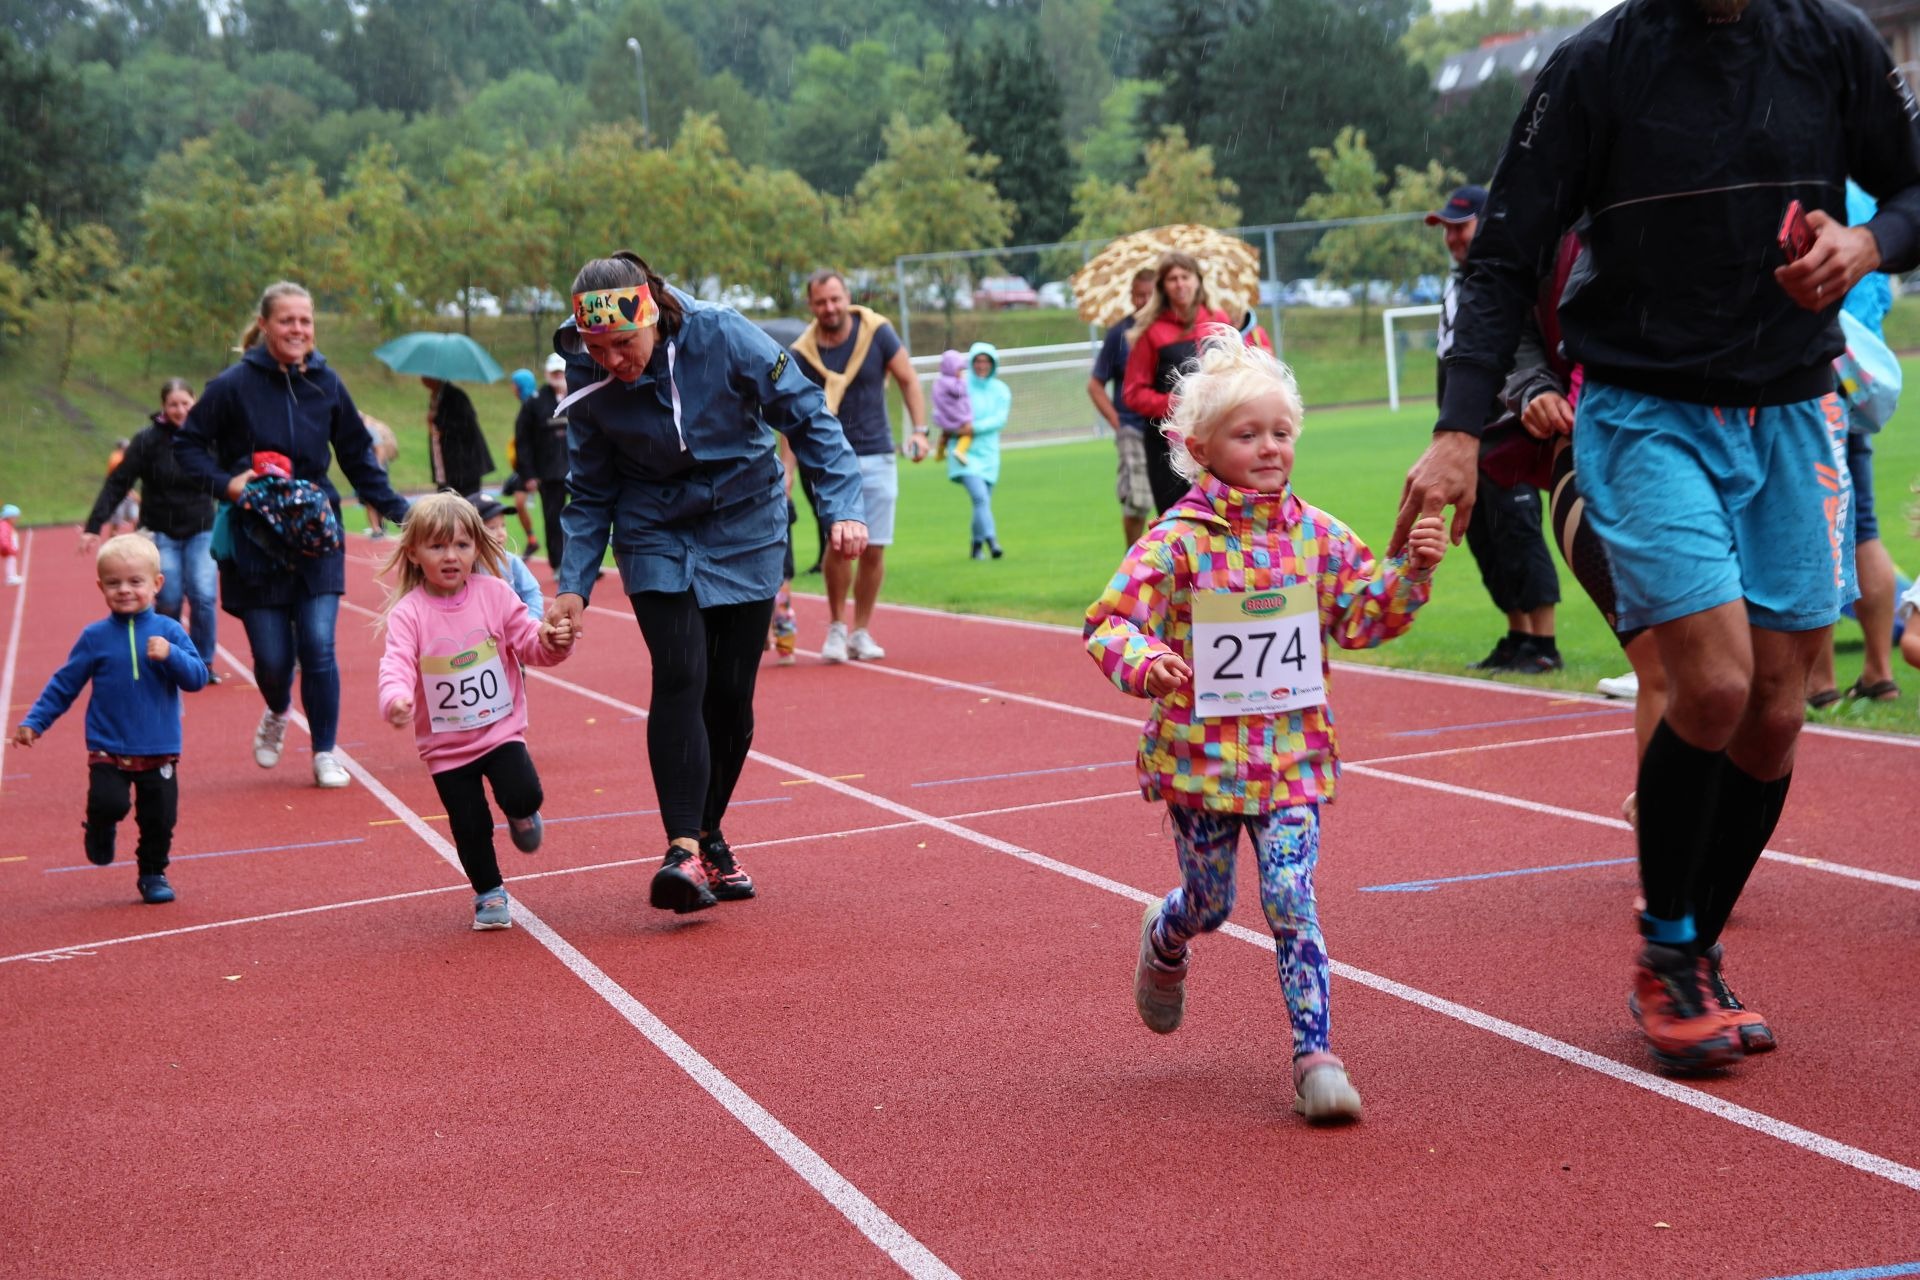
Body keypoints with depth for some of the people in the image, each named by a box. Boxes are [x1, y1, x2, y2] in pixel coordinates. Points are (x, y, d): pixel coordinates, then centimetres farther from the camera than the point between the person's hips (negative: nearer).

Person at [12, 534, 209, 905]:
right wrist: (34, 722, 2)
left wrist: (171, 656, -26)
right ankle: (101, 830, 14)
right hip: (107, 748, -1)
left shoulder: (169, 632, -1)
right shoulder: (95, 637, -1)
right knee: (108, 802, -20)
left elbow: (197, 678, -9)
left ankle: (153, 874, 25)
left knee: (160, 817, 4)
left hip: (159, 751, 1)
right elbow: (64, 684, 5)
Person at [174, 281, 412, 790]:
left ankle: (325, 753, 9)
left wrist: (395, 507, 5)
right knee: (272, 657, 1)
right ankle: (277, 712, 37)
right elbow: (187, 446, -1)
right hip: (254, 542, -2)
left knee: (318, 647, -7)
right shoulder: (234, 384, -7)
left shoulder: (326, 384, 2)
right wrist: (226, 483, -16)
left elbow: (358, 455, 12)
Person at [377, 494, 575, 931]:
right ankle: (489, 895, 28)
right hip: (445, 744, -1)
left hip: (500, 728, 1)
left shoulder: (494, 593, -5)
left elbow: (527, 639, 0)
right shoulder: (408, 613, -13)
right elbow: (396, 665, -24)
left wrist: (552, 642, -23)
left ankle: (521, 815, 18)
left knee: (523, 795, -20)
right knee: (470, 827, 4)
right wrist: (395, 699, -45)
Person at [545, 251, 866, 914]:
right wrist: (573, 585, -10)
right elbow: (591, 496, -1)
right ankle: (684, 849, -23)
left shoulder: (722, 336, -22)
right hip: (657, 536, 0)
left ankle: (710, 838, 20)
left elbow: (807, 416, -13)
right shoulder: (589, 384, -14)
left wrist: (842, 505, -23)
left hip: (746, 529, 0)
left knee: (730, 693, 1)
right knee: (678, 677, -19)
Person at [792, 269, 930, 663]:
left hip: (877, 457, 2)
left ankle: (861, 632, 17)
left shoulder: (876, 332, -4)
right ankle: (836, 627, 2)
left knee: (874, 549, 2)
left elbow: (908, 380, 4)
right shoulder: (803, 353, -5)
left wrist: (919, 430, -6)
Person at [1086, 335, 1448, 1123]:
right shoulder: (1177, 542, -11)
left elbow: (1364, 616, 8)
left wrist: (1412, 571, -9)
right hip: (1200, 755, -1)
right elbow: (1110, 623, -14)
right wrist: (1144, 661, -34)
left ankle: (1315, 1055, -5)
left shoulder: (1315, 535, 1)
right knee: (1208, 902, 14)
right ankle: (1165, 942, 51)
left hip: (1292, 755, 2)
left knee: (1292, 900, -9)